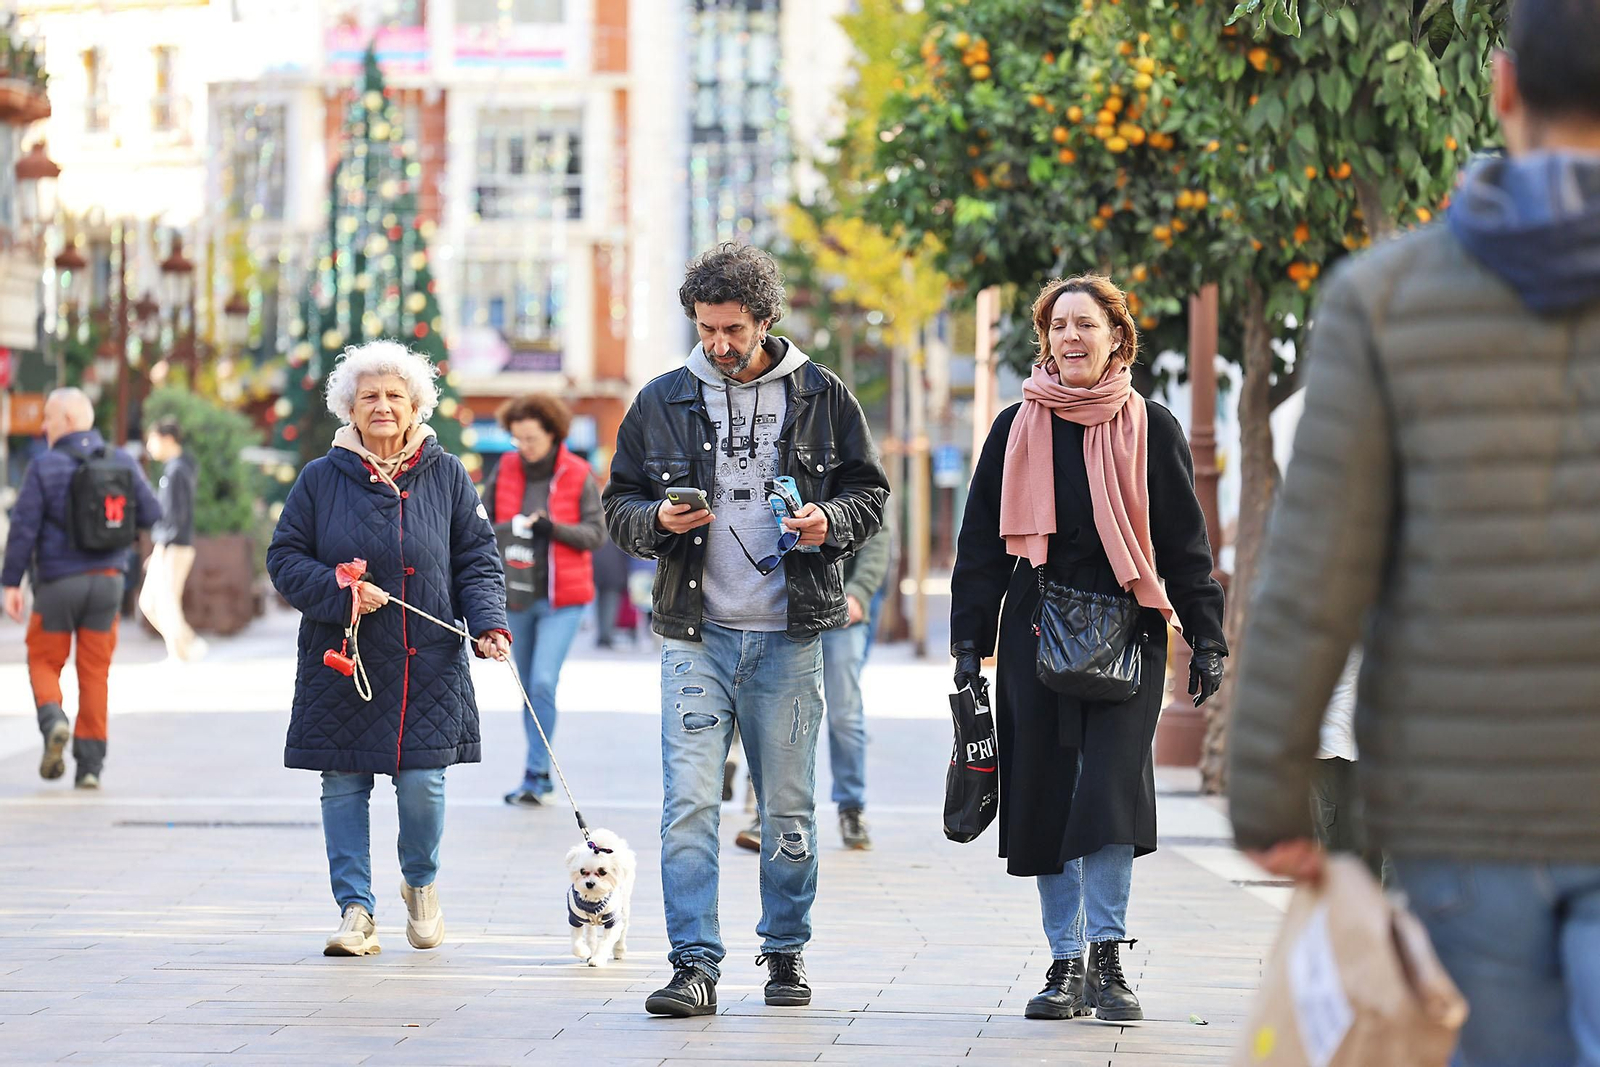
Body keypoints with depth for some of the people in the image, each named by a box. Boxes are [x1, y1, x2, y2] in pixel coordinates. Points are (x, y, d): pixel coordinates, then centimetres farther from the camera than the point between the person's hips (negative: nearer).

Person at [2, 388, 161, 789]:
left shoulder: (44, 468, -9)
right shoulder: (122, 462, 1)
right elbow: (150, 515, 3)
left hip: (57, 581, -3)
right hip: (107, 579, 3)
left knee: (44, 661, 12)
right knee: (95, 671, 8)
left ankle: (53, 720, -17)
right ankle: (90, 764, 5)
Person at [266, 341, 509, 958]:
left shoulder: (446, 477, 6)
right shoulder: (322, 478, 4)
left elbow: (478, 560, 8)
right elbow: (285, 559, 5)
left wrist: (488, 623, -8)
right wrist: (338, 590, -12)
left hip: (428, 663, 0)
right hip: (341, 662, 1)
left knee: (422, 783, -5)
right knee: (344, 786, -1)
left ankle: (421, 884, 23)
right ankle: (356, 909, 8)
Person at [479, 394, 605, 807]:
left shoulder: (578, 476, -5)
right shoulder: (504, 471, 2)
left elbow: (596, 534, -5)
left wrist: (554, 528, -21)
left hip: (562, 600, -4)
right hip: (517, 597, 4)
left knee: (543, 683, -15)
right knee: (529, 686, 12)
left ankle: (535, 776, -10)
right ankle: (541, 772, 24)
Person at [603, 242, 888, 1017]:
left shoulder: (821, 397, 4)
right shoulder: (662, 402, 5)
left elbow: (870, 492, 10)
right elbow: (618, 502, 10)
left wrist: (831, 520, -11)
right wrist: (657, 520, -12)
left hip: (788, 637, 0)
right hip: (696, 634, 0)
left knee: (789, 807, 8)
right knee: (689, 802, -9)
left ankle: (786, 952, 22)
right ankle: (695, 964, -8)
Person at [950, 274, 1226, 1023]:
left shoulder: (1149, 428, 5)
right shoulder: (1017, 428, 8)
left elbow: (1184, 540, 7)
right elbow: (981, 541, 11)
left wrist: (1205, 639, 3)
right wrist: (970, 641, 4)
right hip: (1036, 632, 2)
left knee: (1111, 787, -14)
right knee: (1047, 794, 3)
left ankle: (1107, 957, -8)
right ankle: (1065, 963, 11)